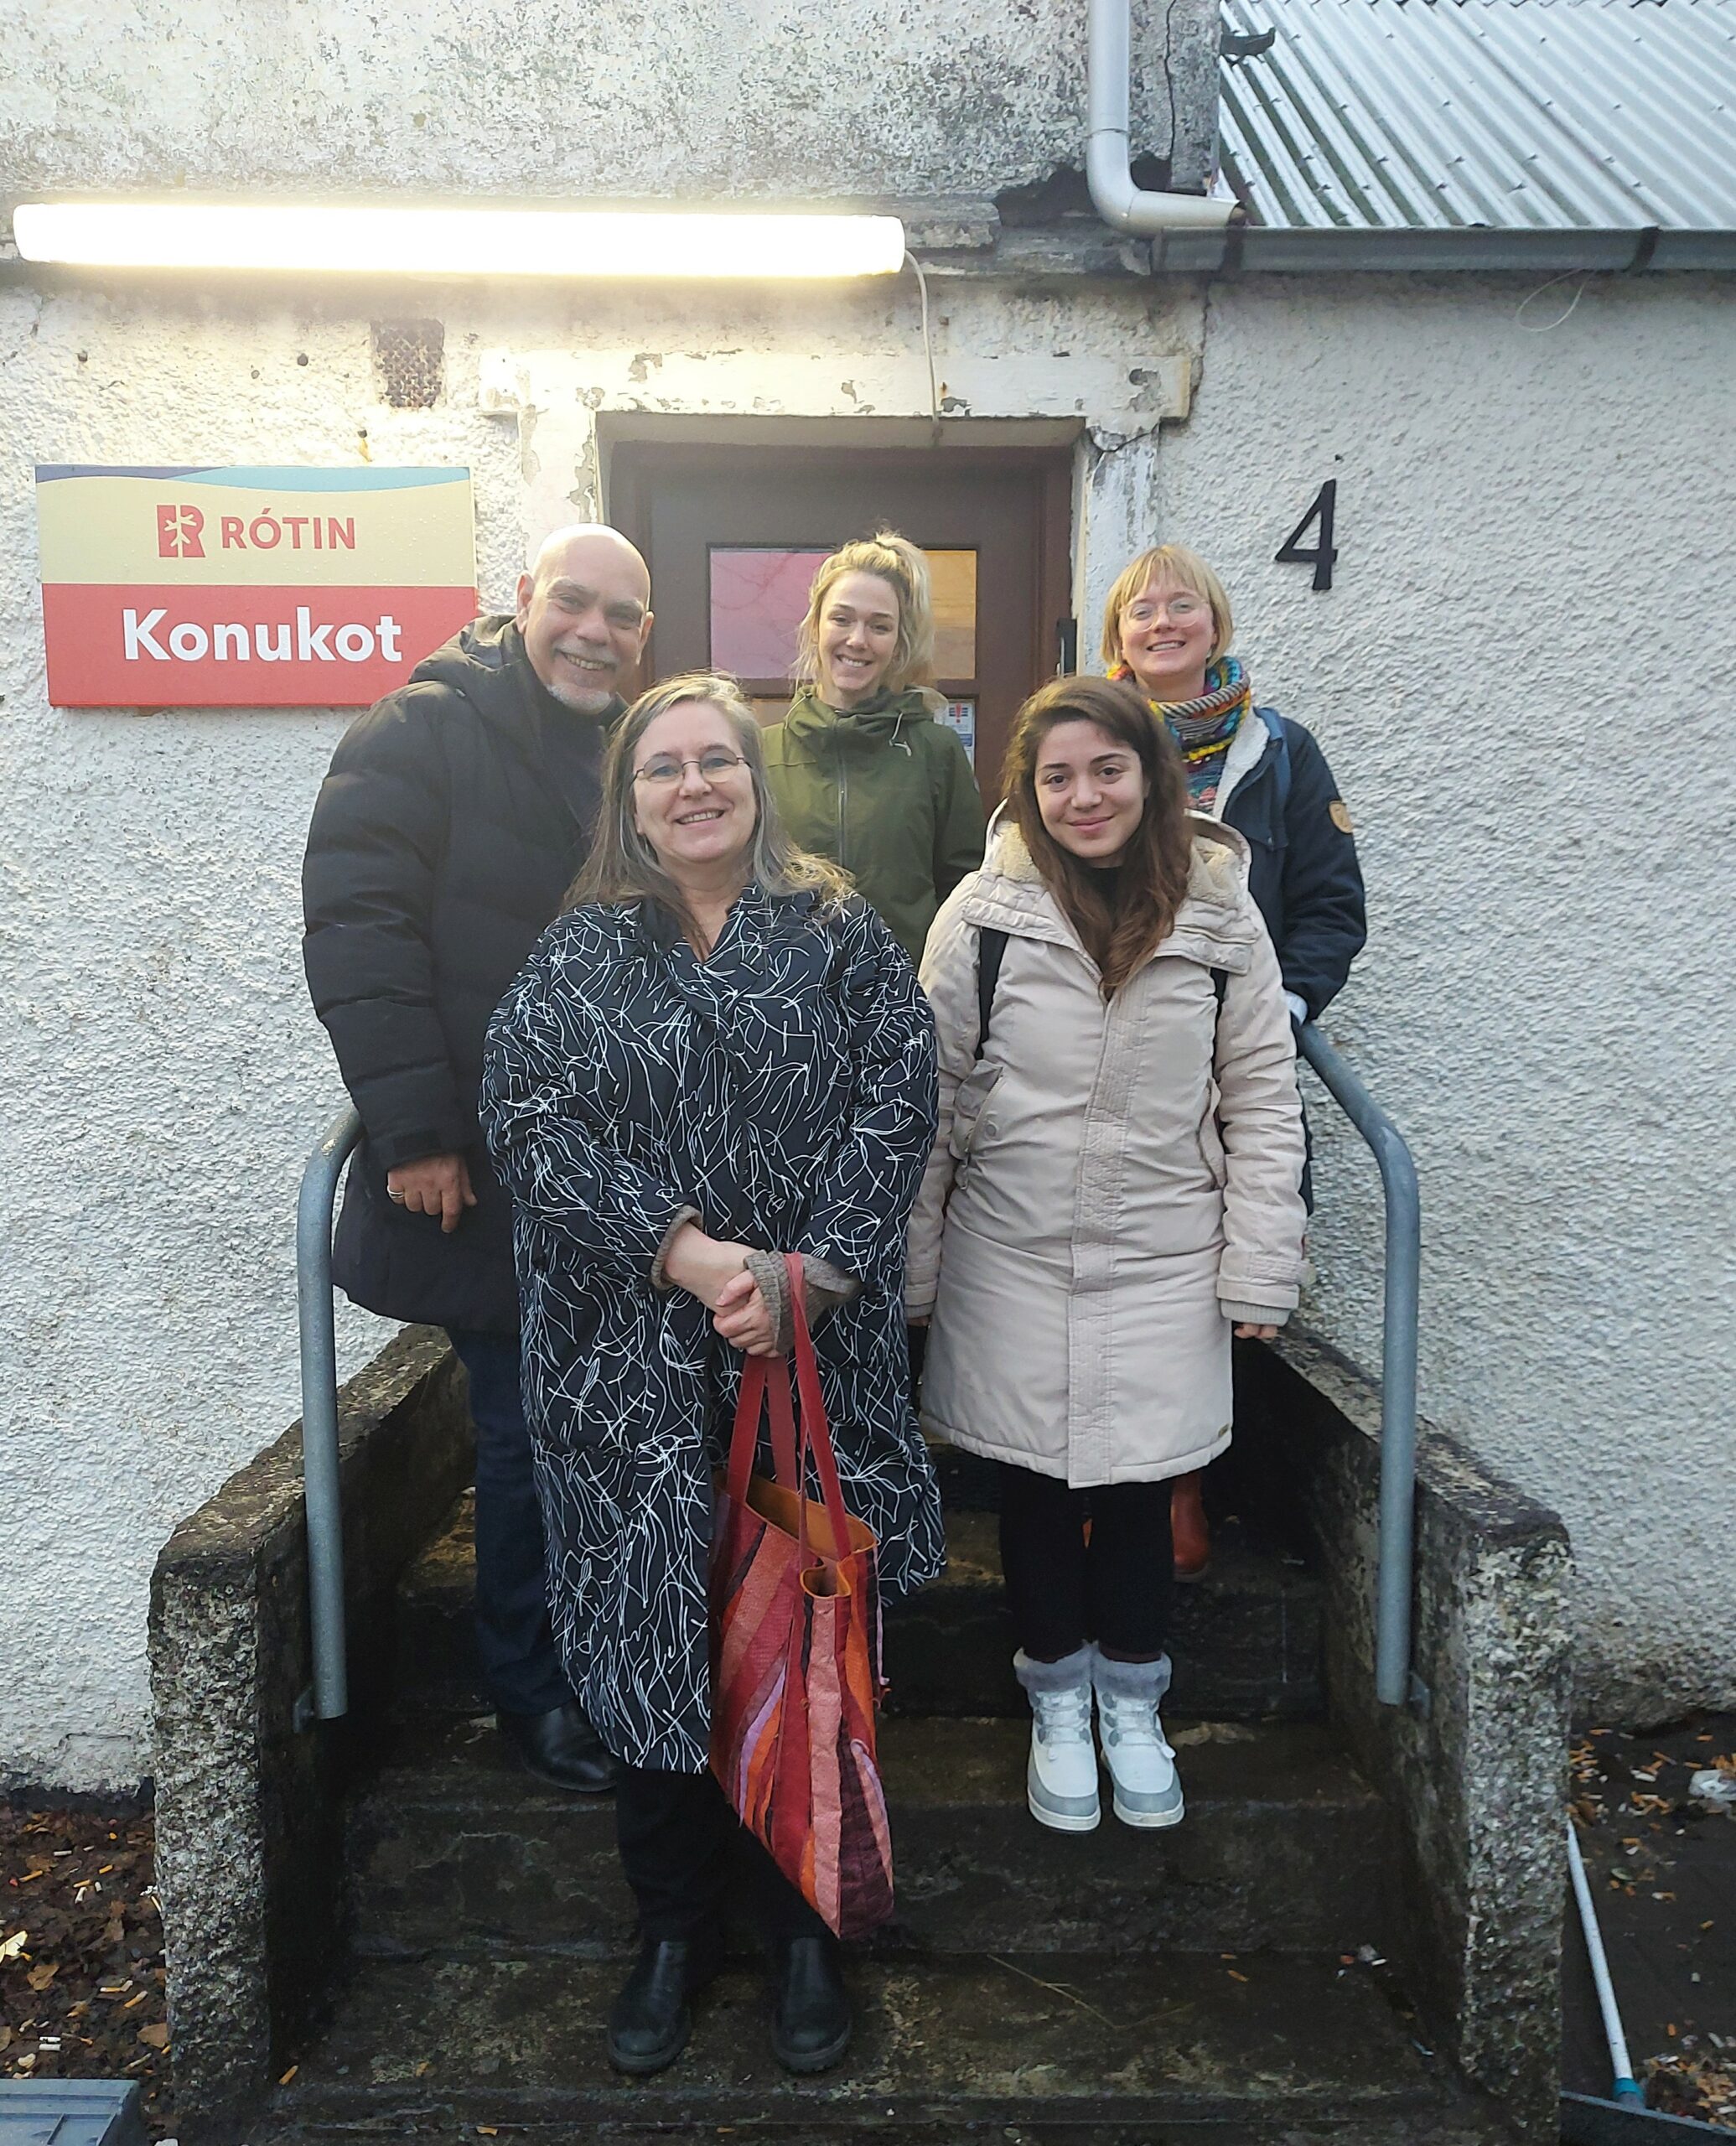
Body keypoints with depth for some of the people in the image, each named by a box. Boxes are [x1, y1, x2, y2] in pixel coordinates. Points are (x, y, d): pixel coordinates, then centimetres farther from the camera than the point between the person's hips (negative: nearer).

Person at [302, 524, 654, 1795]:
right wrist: (414, 1132, -20)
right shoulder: (428, 730, -8)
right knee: (530, 1431, 3)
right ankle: (532, 1691, 23)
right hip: (483, 1171, -6)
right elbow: (357, 925, -16)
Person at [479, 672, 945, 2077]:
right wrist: (690, 1252, -17)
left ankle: (806, 1924, 29)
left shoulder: (840, 936, 5)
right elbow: (528, 1119, -7)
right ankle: (675, 1929, 29)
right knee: (652, 1631, 6)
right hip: (636, 1362, 1)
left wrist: (810, 1269, -16)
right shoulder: (579, 957, 5)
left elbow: (896, 1102, -4)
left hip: (818, 1351, 0)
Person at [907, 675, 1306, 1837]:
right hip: (1014, 1262, 0)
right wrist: (910, 1269, -1)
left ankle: (1132, 1704, 34)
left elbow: (1262, 1098, 1)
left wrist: (1259, 1268, -3)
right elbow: (933, 1100, -1)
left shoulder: (1222, 915, -2)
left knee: (1141, 1486, 9)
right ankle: (1058, 1703, 34)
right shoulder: (984, 913, -5)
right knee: (1035, 1488, 11)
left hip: (1162, 1267, 0)